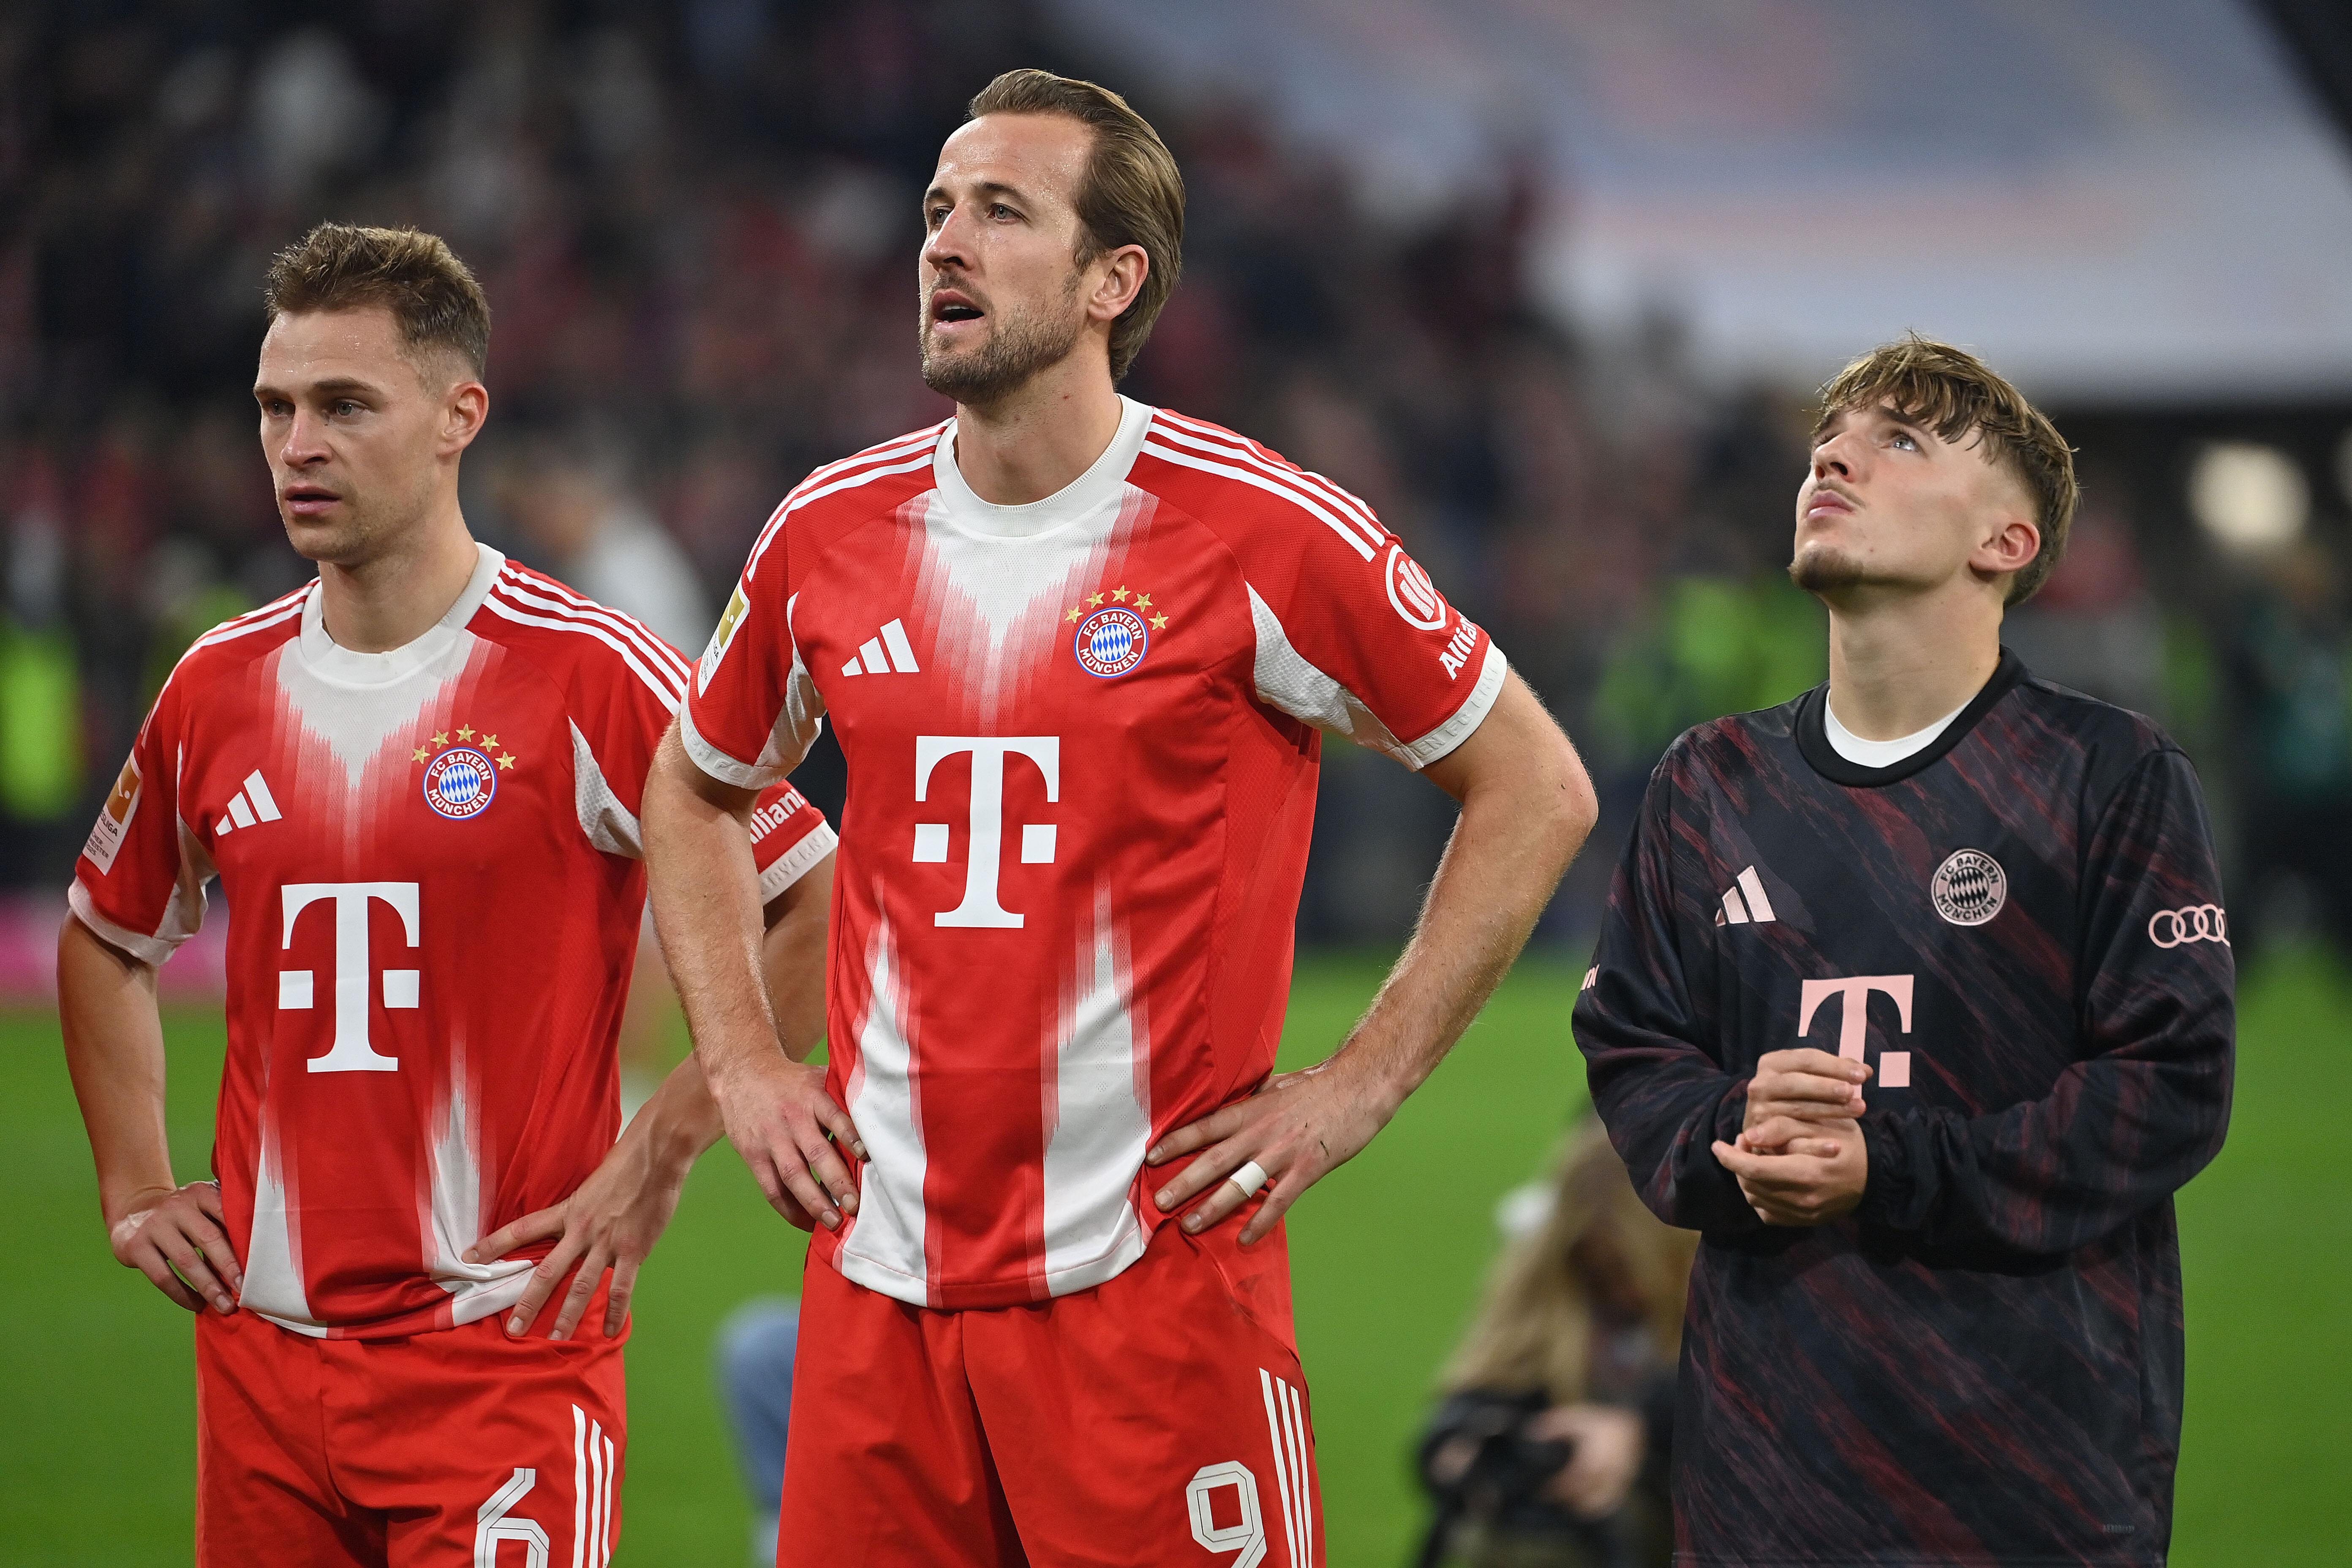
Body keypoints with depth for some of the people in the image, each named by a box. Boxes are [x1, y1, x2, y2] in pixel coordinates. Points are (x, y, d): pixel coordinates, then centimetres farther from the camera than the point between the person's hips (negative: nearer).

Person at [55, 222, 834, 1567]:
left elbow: (820, 909, -7)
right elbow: (108, 940, 26)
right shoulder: (221, 689, 9)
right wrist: (133, 1187, 15)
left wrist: (659, 1158, -8)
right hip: (261, 1343, 5)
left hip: (506, 1344, -5)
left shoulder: (587, 676, -8)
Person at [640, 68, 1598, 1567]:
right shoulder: (833, 533, 7)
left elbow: (1535, 789, 2)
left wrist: (1358, 1088, -3)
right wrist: (742, 1064, 13)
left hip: (1155, 1285, -4)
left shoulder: (1265, 535, -7)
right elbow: (695, 791, 26)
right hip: (881, 1276, 4)